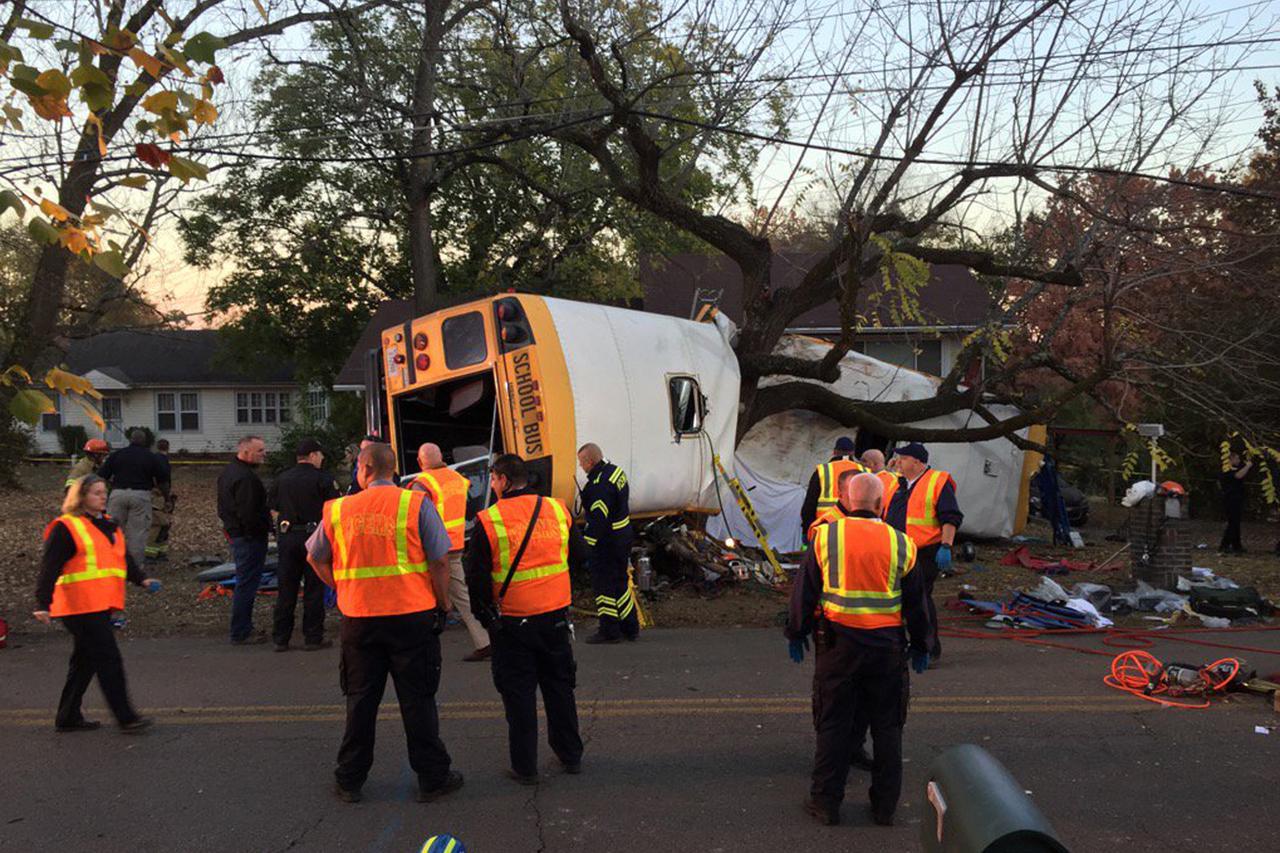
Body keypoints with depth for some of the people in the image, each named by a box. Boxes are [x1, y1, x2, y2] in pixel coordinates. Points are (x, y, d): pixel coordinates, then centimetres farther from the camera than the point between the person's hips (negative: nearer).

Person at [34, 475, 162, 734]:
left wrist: (141, 579, 4)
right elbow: (49, 567, -12)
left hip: (101, 605, 9)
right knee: (109, 660, -8)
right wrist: (43, 603, -17)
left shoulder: (108, 524, 18)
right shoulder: (65, 528, -8)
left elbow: (124, 557, 20)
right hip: (81, 606, -9)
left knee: (86, 661, 15)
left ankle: (68, 717, 26)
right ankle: (125, 717, -4)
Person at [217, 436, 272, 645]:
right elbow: (248, 515, -26)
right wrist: (268, 525, -15)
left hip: (234, 532, 11)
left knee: (244, 583, 18)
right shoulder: (245, 478, -21)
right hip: (249, 537, -11)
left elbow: (223, 508, 20)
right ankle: (240, 634, 3)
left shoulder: (228, 471, 13)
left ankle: (243, 629, 27)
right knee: (246, 585, -3)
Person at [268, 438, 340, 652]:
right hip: (313, 536, -4)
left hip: (286, 536, 4)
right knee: (314, 590, 4)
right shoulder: (323, 478, -7)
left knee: (285, 590, 10)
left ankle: (280, 638, 14)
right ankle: (313, 638, 7)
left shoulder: (282, 479, 7)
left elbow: (272, 508, 10)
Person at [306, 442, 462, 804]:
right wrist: (442, 604, 2)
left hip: (358, 618, 2)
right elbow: (439, 560, -10)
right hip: (412, 615, -2)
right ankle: (432, 778, 17)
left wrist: (343, 589, 15)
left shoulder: (338, 510, 1)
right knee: (418, 700, 8)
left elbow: (315, 558, 12)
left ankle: (349, 781, 26)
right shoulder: (416, 504, -8)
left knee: (360, 700, 15)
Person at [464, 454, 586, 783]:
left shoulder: (488, 520, -12)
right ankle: (570, 755, 29)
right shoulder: (558, 510, -1)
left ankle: (525, 767, 16)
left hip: (511, 622, -3)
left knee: (518, 693, 9)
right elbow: (580, 556, 8)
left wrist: (484, 613, 4)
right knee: (559, 685, 18)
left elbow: (476, 576, -9)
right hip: (555, 617, 4)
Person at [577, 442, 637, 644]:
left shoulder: (599, 485, -24)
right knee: (621, 581, 19)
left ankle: (609, 631, 10)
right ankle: (630, 627, 27)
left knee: (604, 584, 2)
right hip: (624, 535, 10)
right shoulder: (616, 471, 6)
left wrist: (586, 544, -22)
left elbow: (598, 519, -27)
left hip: (606, 542, -10)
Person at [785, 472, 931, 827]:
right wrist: (921, 645, 19)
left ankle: (826, 801, 16)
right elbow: (916, 602, 7)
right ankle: (885, 805, 22)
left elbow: (804, 591, 0)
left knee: (833, 724, 9)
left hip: (837, 642, -1)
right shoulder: (900, 543, -1)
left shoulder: (825, 536, -4)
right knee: (887, 726, 13)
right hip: (887, 646, 1)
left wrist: (796, 633, 12)